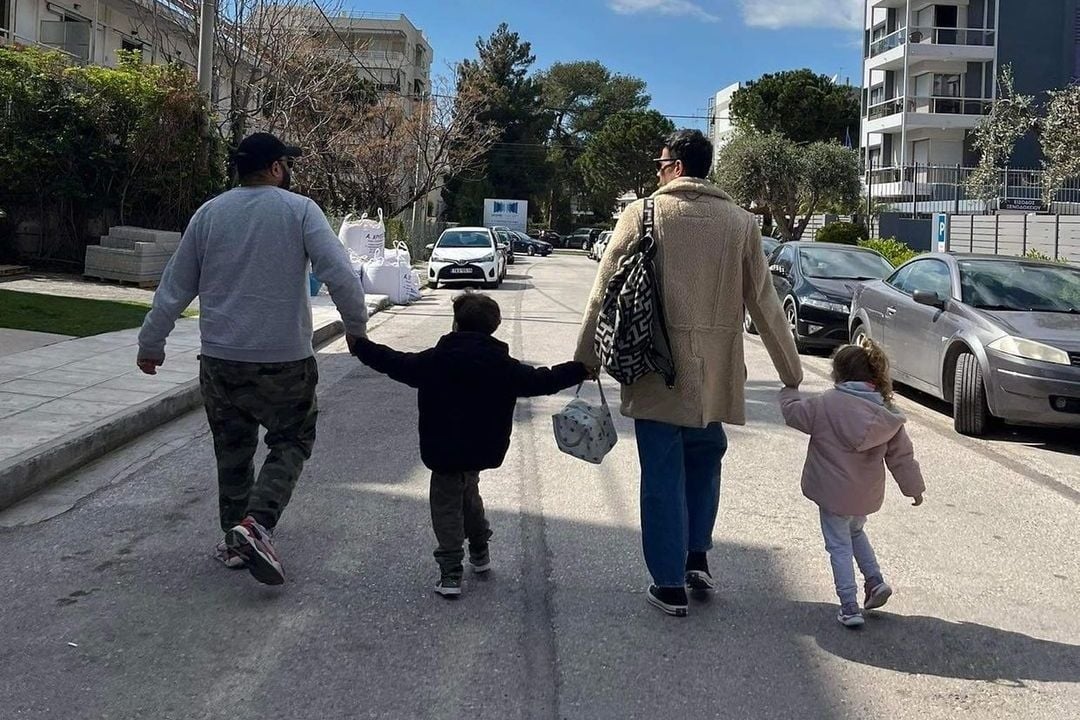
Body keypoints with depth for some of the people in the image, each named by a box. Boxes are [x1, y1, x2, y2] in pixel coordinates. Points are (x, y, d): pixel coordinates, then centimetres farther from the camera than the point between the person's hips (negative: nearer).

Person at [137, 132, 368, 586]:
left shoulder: (209, 214, 4)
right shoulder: (299, 210, -6)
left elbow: (175, 287, 9)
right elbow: (340, 275, -15)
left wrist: (151, 344, 18)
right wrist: (357, 327, -2)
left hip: (220, 359, 3)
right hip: (285, 360, -3)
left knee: (232, 451, 16)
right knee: (290, 444, 11)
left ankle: (235, 543, 23)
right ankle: (256, 523, -9)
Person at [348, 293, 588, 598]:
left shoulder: (434, 360, -11)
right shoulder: (504, 366, -3)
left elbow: (397, 364, -7)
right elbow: (542, 381, 2)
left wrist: (361, 346, 5)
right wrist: (581, 369, 15)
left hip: (445, 452, -4)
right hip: (484, 451, 5)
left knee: (447, 505, 4)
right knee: (468, 493, 27)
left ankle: (451, 573, -1)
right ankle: (480, 552, 39)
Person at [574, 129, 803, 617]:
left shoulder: (644, 213, -4)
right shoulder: (740, 222, 3)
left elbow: (605, 289, -4)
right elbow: (765, 303, 4)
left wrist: (586, 356, 4)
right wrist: (792, 371, 11)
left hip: (657, 371, -2)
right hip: (714, 373, 2)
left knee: (664, 474, 7)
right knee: (704, 457, 25)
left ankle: (670, 585, 12)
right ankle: (697, 556, 22)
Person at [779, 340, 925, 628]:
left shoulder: (827, 404, -17)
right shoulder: (886, 412, -2)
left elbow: (795, 412, -3)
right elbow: (902, 455, 5)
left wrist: (788, 391, 17)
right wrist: (914, 486, 17)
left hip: (834, 494, -5)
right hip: (867, 496, 5)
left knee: (840, 546, 6)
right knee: (856, 533, 31)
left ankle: (850, 607, 4)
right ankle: (875, 581, 21)